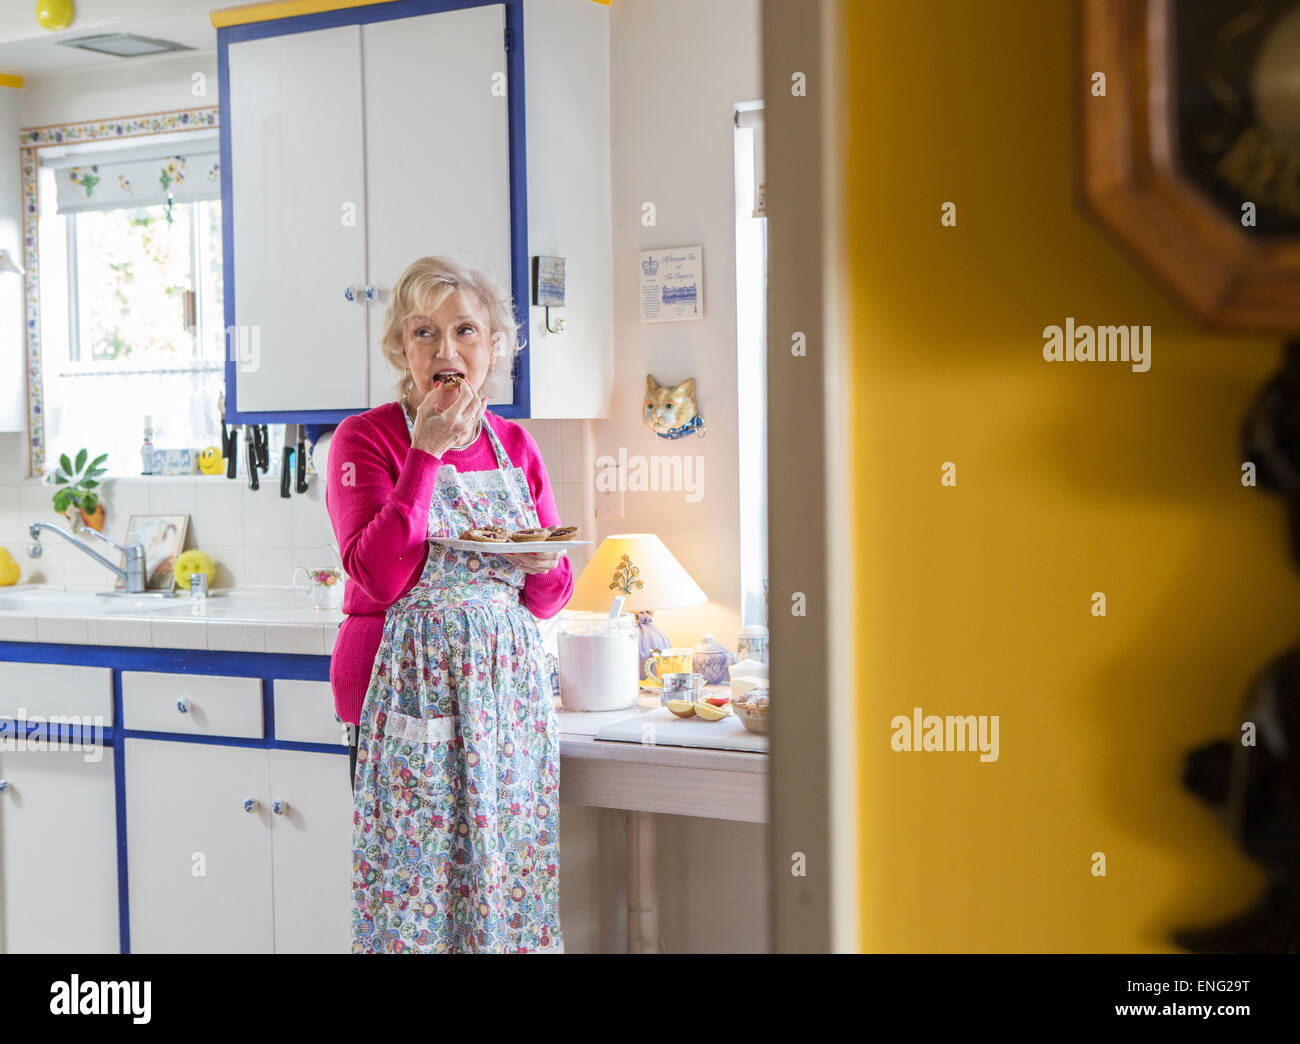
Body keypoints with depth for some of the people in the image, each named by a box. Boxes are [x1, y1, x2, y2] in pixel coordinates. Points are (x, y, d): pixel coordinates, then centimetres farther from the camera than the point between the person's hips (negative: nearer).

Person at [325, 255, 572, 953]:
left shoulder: (515, 445, 11)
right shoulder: (367, 439, -3)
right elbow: (379, 577, -16)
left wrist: (544, 567, -7)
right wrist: (427, 452, -16)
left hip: (510, 684, 5)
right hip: (410, 684, -4)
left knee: (511, 880, 5)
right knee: (412, 885, -4)